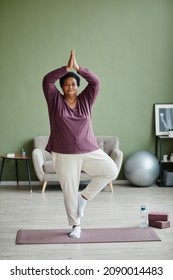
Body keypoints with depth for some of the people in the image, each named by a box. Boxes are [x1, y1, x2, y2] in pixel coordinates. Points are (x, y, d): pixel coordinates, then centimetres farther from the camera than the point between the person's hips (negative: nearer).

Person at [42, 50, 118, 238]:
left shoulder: (85, 100, 5)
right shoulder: (55, 101, 1)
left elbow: (95, 82, -6)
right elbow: (47, 81, -11)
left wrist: (78, 68, -17)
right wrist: (66, 68, -19)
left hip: (89, 151, 2)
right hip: (64, 155, -2)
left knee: (111, 171, -7)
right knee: (69, 191, 4)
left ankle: (84, 197, 9)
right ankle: (75, 226, 22)